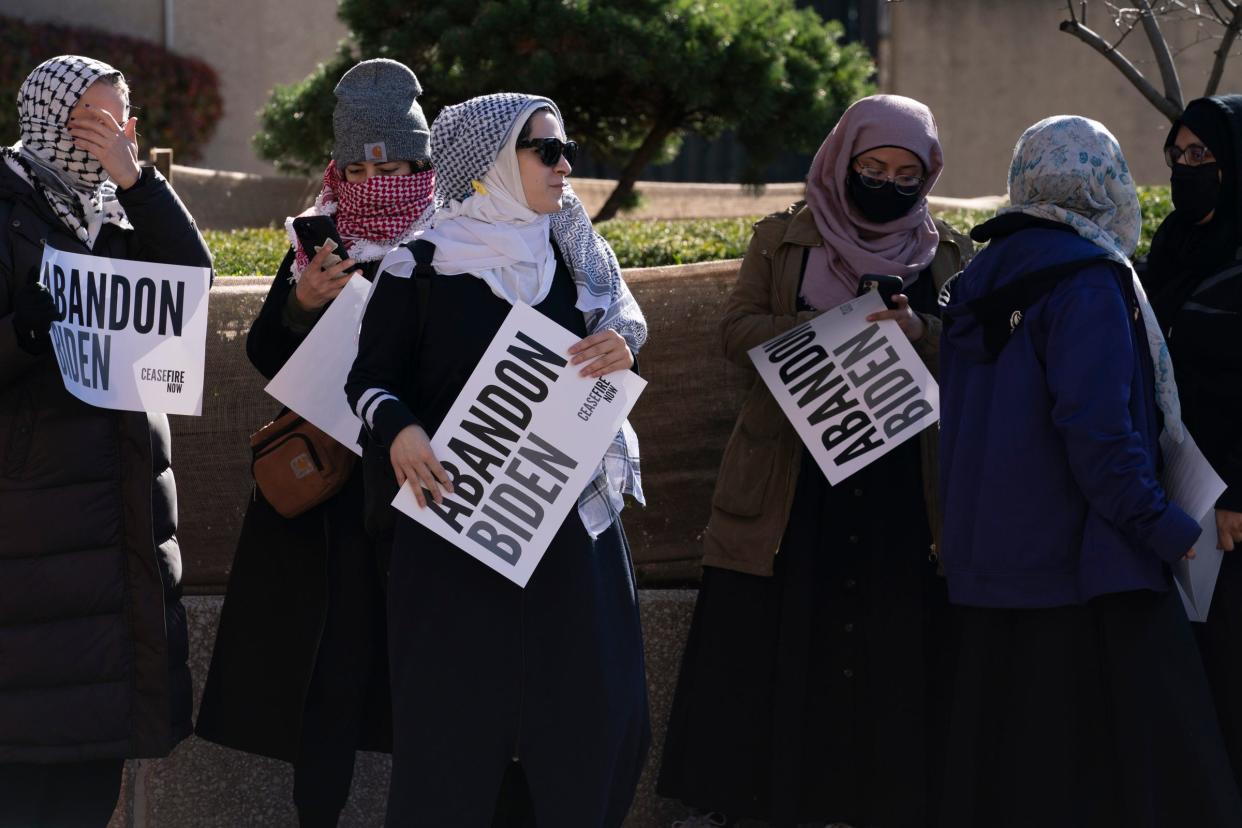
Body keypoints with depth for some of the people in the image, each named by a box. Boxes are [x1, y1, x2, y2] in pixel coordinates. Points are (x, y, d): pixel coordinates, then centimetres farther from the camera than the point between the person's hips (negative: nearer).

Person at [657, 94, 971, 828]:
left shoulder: (949, 255, 9)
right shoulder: (783, 239, 7)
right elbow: (738, 331, -3)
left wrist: (920, 331, -20)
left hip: (902, 487, 1)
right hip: (791, 480, -1)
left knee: (894, 652, -2)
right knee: (761, 641, 0)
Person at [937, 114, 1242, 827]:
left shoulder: (982, 276, 13)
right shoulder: (1087, 281, -13)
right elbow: (1098, 428, -21)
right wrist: (1166, 528, -15)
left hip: (995, 549, 8)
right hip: (1080, 554, -8)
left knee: (1007, 754, 10)